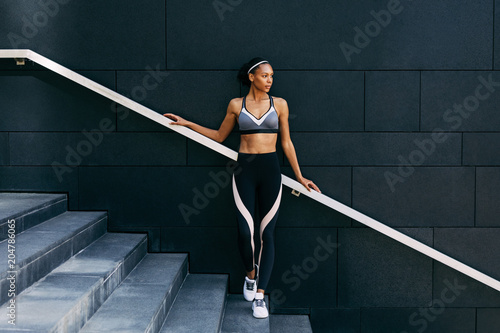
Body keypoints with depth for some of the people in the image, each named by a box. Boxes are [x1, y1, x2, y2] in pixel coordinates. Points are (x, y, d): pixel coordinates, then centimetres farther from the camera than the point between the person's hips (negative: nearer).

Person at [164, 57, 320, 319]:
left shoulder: (279, 104, 6)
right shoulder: (236, 105, 5)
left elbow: (286, 143, 10)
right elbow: (219, 136, 17)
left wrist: (299, 177, 11)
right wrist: (187, 124, 15)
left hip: (271, 170, 1)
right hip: (245, 170, 0)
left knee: (267, 233, -1)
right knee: (245, 231, -9)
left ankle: (259, 295, 5)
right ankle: (250, 274, 23)